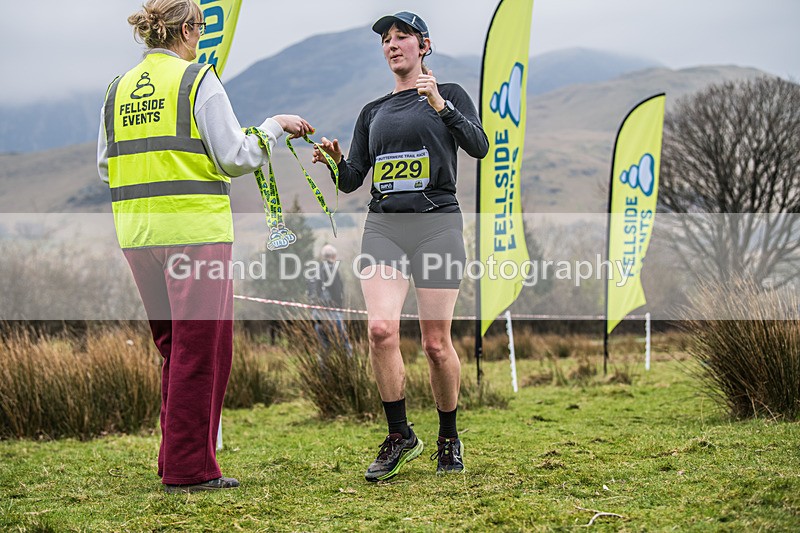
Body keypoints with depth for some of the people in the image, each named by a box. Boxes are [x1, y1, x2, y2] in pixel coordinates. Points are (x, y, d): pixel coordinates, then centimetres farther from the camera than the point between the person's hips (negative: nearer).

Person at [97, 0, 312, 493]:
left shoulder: (119, 90, 11)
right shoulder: (198, 81, -7)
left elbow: (105, 165, 15)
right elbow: (235, 157, -10)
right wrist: (274, 126, 5)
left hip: (137, 231, 6)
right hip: (194, 229, -6)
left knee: (174, 346, 17)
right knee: (200, 350, 1)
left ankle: (175, 458, 22)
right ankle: (189, 469, 3)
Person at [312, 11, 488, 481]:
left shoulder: (450, 94, 8)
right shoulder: (373, 112, 19)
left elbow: (479, 146, -8)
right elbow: (352, 180, 17)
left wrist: (439, 105, -18)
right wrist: (335, 162, -4)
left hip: (437, 222, -3)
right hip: (384, 226, 3)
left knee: (436, 343, -3)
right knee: (381, 329, -16)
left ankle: (449, 438, 17)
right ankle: (400, 435, -1)